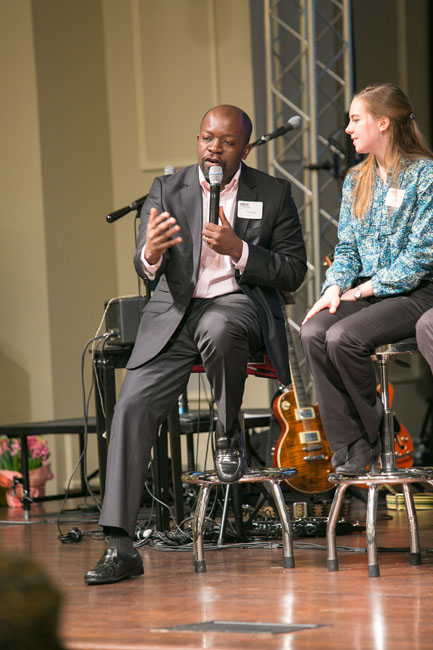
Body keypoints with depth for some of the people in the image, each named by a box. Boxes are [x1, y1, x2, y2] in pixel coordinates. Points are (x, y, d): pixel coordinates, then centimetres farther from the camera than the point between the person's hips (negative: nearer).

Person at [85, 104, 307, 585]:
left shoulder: (273, 194, 6)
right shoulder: (167, 189, 9)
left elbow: (293, 272, 2)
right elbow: (145, 267, -1)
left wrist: (239, 251, -15)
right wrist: (150, 253, -27)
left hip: (239, 304, -2)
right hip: (175, 312, 2)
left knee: (216, 328, -40)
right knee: (133, 406, -18)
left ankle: (228, 433, -10)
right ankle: (120, 547, -18)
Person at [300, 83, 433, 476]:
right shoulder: (356, 182, 17)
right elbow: (347, 247, 15)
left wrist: (370, 287, -14)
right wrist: (336, 287, -5)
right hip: (365, 292, 6)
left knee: (344, 337, -30)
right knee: (314, 332, -24)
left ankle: (376, 434, -9)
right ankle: (350, 447, -21)